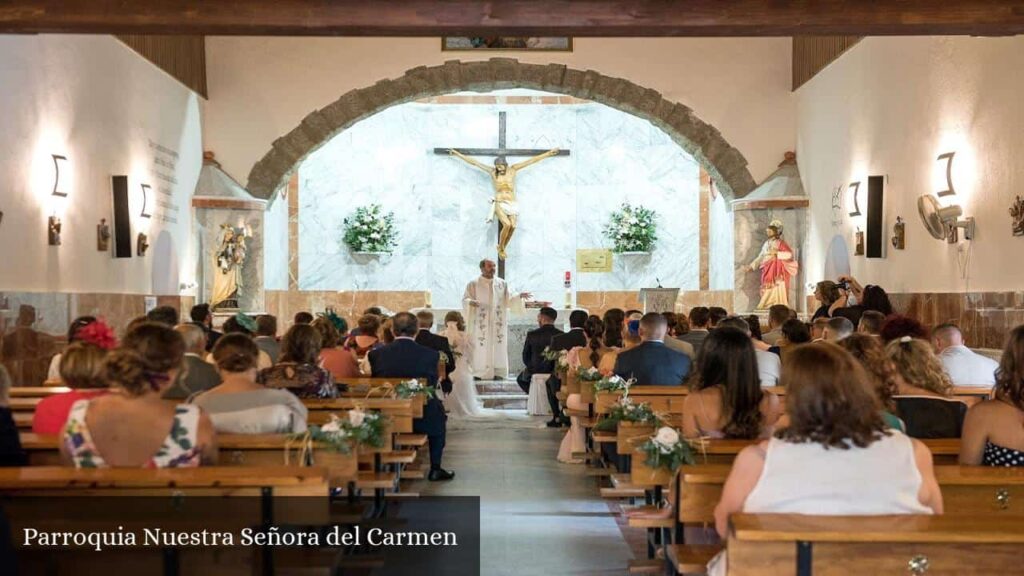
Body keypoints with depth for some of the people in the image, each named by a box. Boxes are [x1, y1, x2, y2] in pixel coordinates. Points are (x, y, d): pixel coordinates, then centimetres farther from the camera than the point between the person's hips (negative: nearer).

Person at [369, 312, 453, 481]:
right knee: (438, 416, 30)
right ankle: (435, 469, 28)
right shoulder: (431, 355, -12)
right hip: (421, 419, -2)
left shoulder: (376, 354, -8)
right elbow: (432, 385, 1)